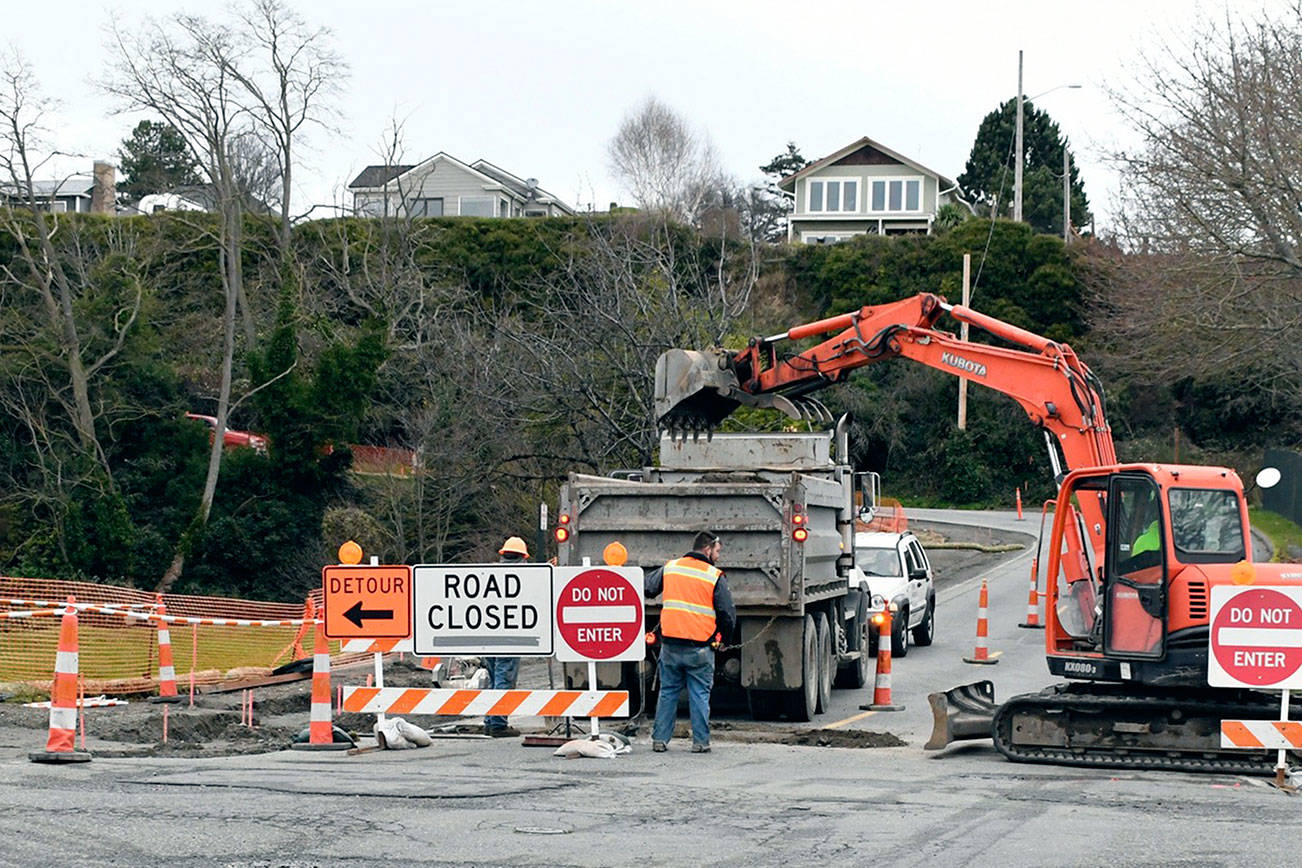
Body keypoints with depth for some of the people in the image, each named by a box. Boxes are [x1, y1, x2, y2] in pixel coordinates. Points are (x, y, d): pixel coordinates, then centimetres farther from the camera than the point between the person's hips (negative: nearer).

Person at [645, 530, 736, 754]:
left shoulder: (670, 568, 7)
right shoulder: (715, 577, -4)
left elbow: (646, 588, 13)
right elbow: (727, 613, -3)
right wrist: (723, 635, 14)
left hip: (670, 644, 3)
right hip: (700, 647, -3)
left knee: (667, 693, 12)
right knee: (699, 695, 5)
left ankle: (659, 739, 12)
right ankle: (700, 741, 6)